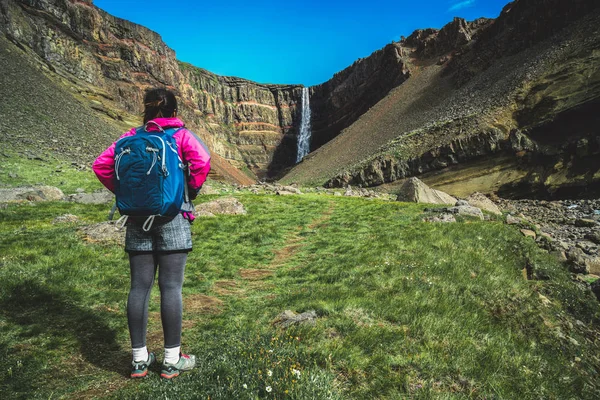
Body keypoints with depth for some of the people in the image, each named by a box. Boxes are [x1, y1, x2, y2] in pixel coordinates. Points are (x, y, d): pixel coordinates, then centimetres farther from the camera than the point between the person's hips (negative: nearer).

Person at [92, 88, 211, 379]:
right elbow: (202, 162, -18)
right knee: (171, 287, 1)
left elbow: (101, 165, 4)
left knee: (139, 287, 8)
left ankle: (139, 359, 17)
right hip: (173, 218, -3)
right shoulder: (182, 135, -1)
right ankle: (172, 360, 10)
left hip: (138, 219, 4)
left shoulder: (132, 136, 9)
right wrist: (191, 191, -4)